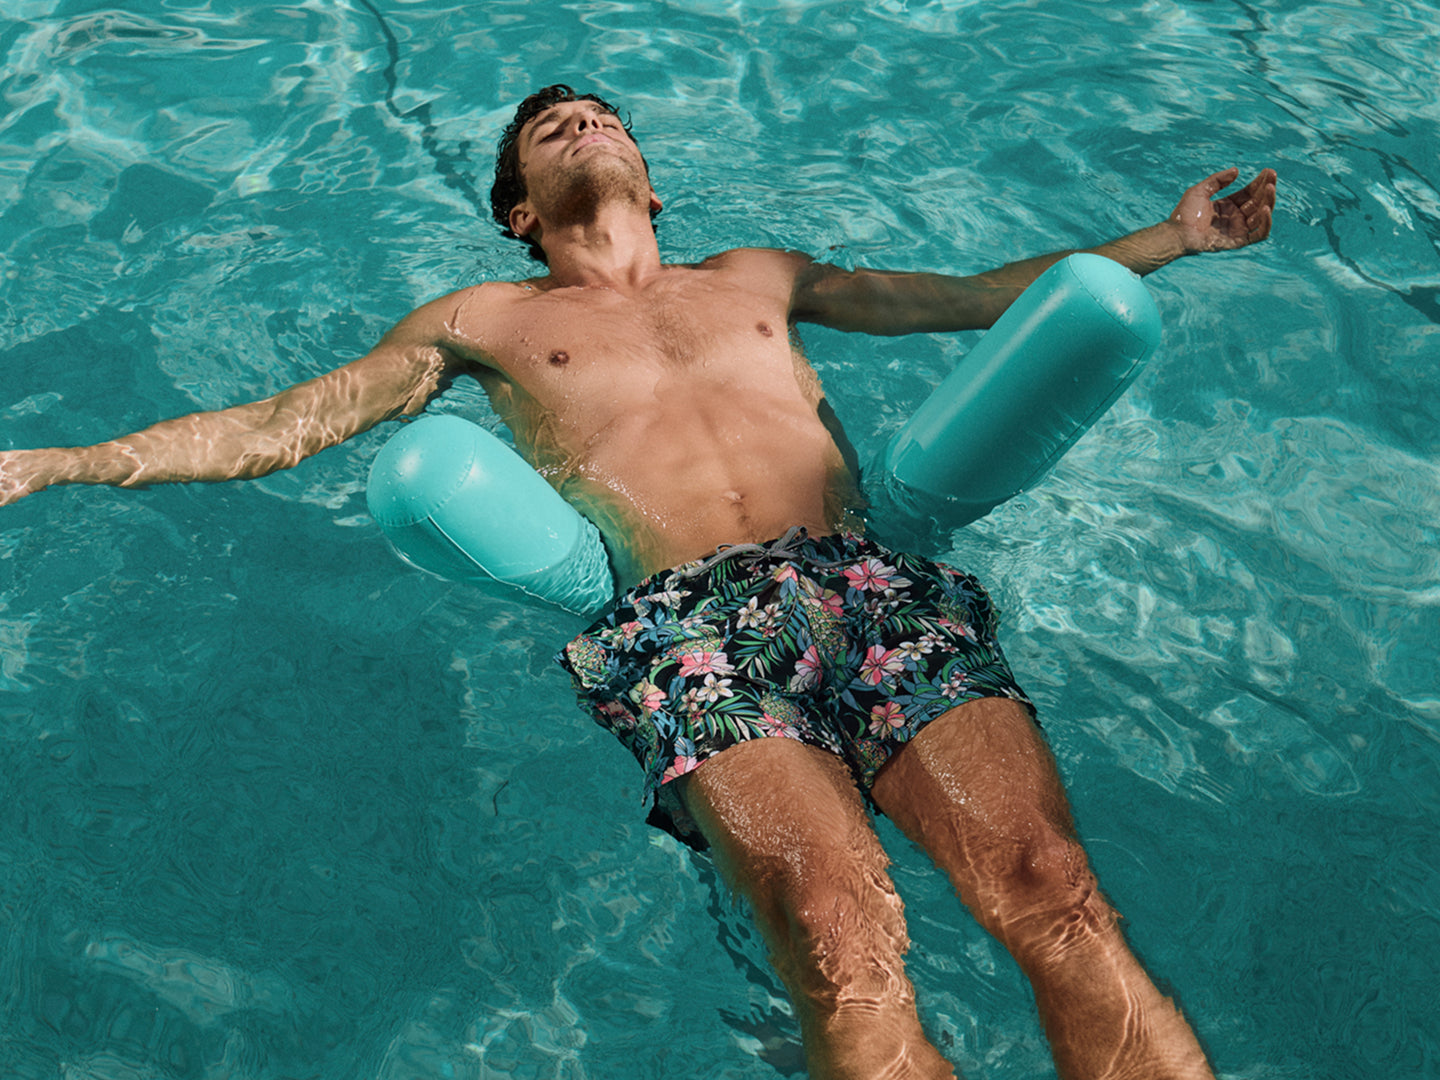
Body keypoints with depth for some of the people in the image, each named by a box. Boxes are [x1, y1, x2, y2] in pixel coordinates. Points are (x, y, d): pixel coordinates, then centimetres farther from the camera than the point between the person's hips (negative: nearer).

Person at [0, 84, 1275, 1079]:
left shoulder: (756, 277, 32)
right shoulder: (484, 319, 27)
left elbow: (984, 294, 36)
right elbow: (277, 425, 23)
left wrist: (1171, 238, 35)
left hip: (874, 582, 3)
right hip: (696, 618, -2)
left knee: (1051, 890, -23)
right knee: (843, 941, -30)